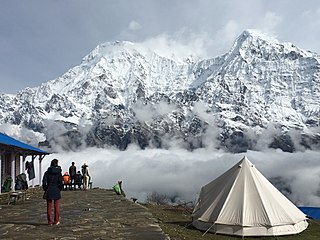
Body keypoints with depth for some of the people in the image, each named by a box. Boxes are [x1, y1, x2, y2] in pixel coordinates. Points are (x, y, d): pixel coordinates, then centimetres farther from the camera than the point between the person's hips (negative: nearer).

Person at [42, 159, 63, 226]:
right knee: (57, 207, 9)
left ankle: (50, 221, 11)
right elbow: (61, 182, -10)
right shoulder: (59, 172, -6)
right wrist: (60, 189, 6)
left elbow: (44, 182, -5)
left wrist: (45, 189, 8)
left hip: (49, 191, 1)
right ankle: (56, 221, 13)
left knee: (49, 207, 9)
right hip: (56, 191, -1)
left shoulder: (47, 172, -2)